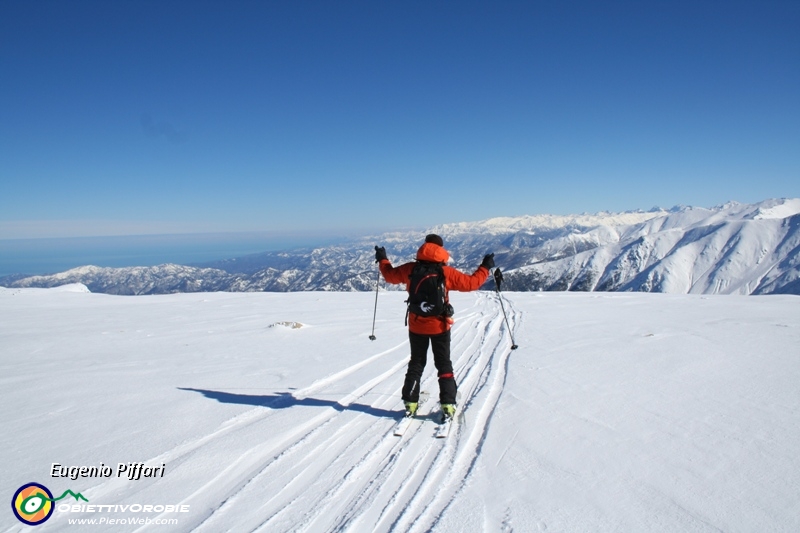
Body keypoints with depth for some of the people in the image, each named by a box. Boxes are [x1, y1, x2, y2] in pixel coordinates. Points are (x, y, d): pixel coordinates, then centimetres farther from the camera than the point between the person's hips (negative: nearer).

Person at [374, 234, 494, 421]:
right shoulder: (446, 272, -13)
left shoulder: (410, 269, -6)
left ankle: (410, 402, 17)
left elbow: (390, 275, 10)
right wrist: (485, 268, 8)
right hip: (440, 326, -2)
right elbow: (471, 283, -7)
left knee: (416, 363, 17)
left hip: (416, 325, 2)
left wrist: (382, 260, 28)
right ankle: (448, 405, 5)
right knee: (444, 365, 10)